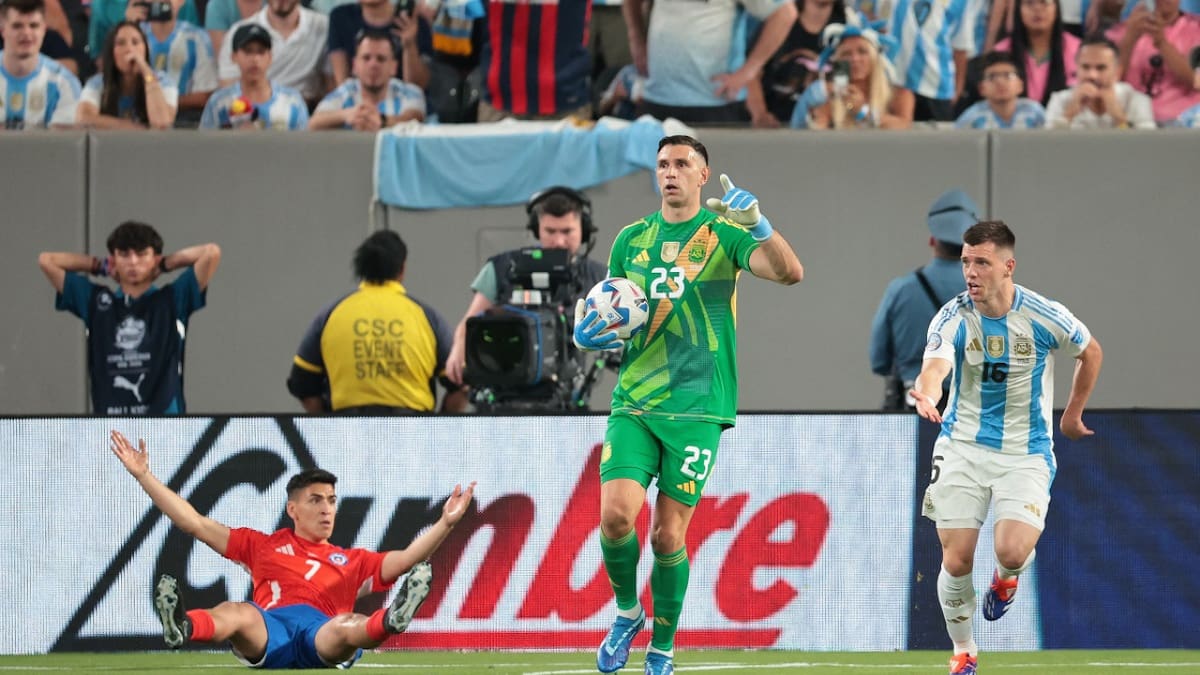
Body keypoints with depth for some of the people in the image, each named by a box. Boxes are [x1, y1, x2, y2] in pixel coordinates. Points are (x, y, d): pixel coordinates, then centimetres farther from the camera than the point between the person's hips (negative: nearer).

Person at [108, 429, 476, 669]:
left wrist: (445, 523, 6)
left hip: (322, 634, 0)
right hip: (268, 629, 0)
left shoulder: (352, 561, 33)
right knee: (235, 613, -36)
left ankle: (391, 620, -72)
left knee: (345, 628, -37)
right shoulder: (263, 547, 32)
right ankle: (181, 627, -70)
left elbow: (406, 560, 20)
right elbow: (194, 523, 29)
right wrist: (143, 475, 26)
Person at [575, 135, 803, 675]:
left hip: (696, 407, -3)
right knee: (615, 514, -14)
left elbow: (789, 272, -15)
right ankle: (626, 612, 12)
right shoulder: (632, 239, 11)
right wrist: (586, 333, -3)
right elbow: (606, 308, 21)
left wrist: (758, 225, -33)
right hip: (633, 402, 3)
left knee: (668, 534, -3)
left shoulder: (723, 234, 0)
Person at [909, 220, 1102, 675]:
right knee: (956, 560, -5)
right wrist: (926, 395, -56)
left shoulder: (1044, 317, -12)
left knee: (1012, 551, -20)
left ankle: (1006, 579, 19)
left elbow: (1091, 352, 9)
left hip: (1026, 454, -1)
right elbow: (935, 366, -32)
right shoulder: (952, 318, -13)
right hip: (964, 446, 1)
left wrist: (1072, 416, 17)